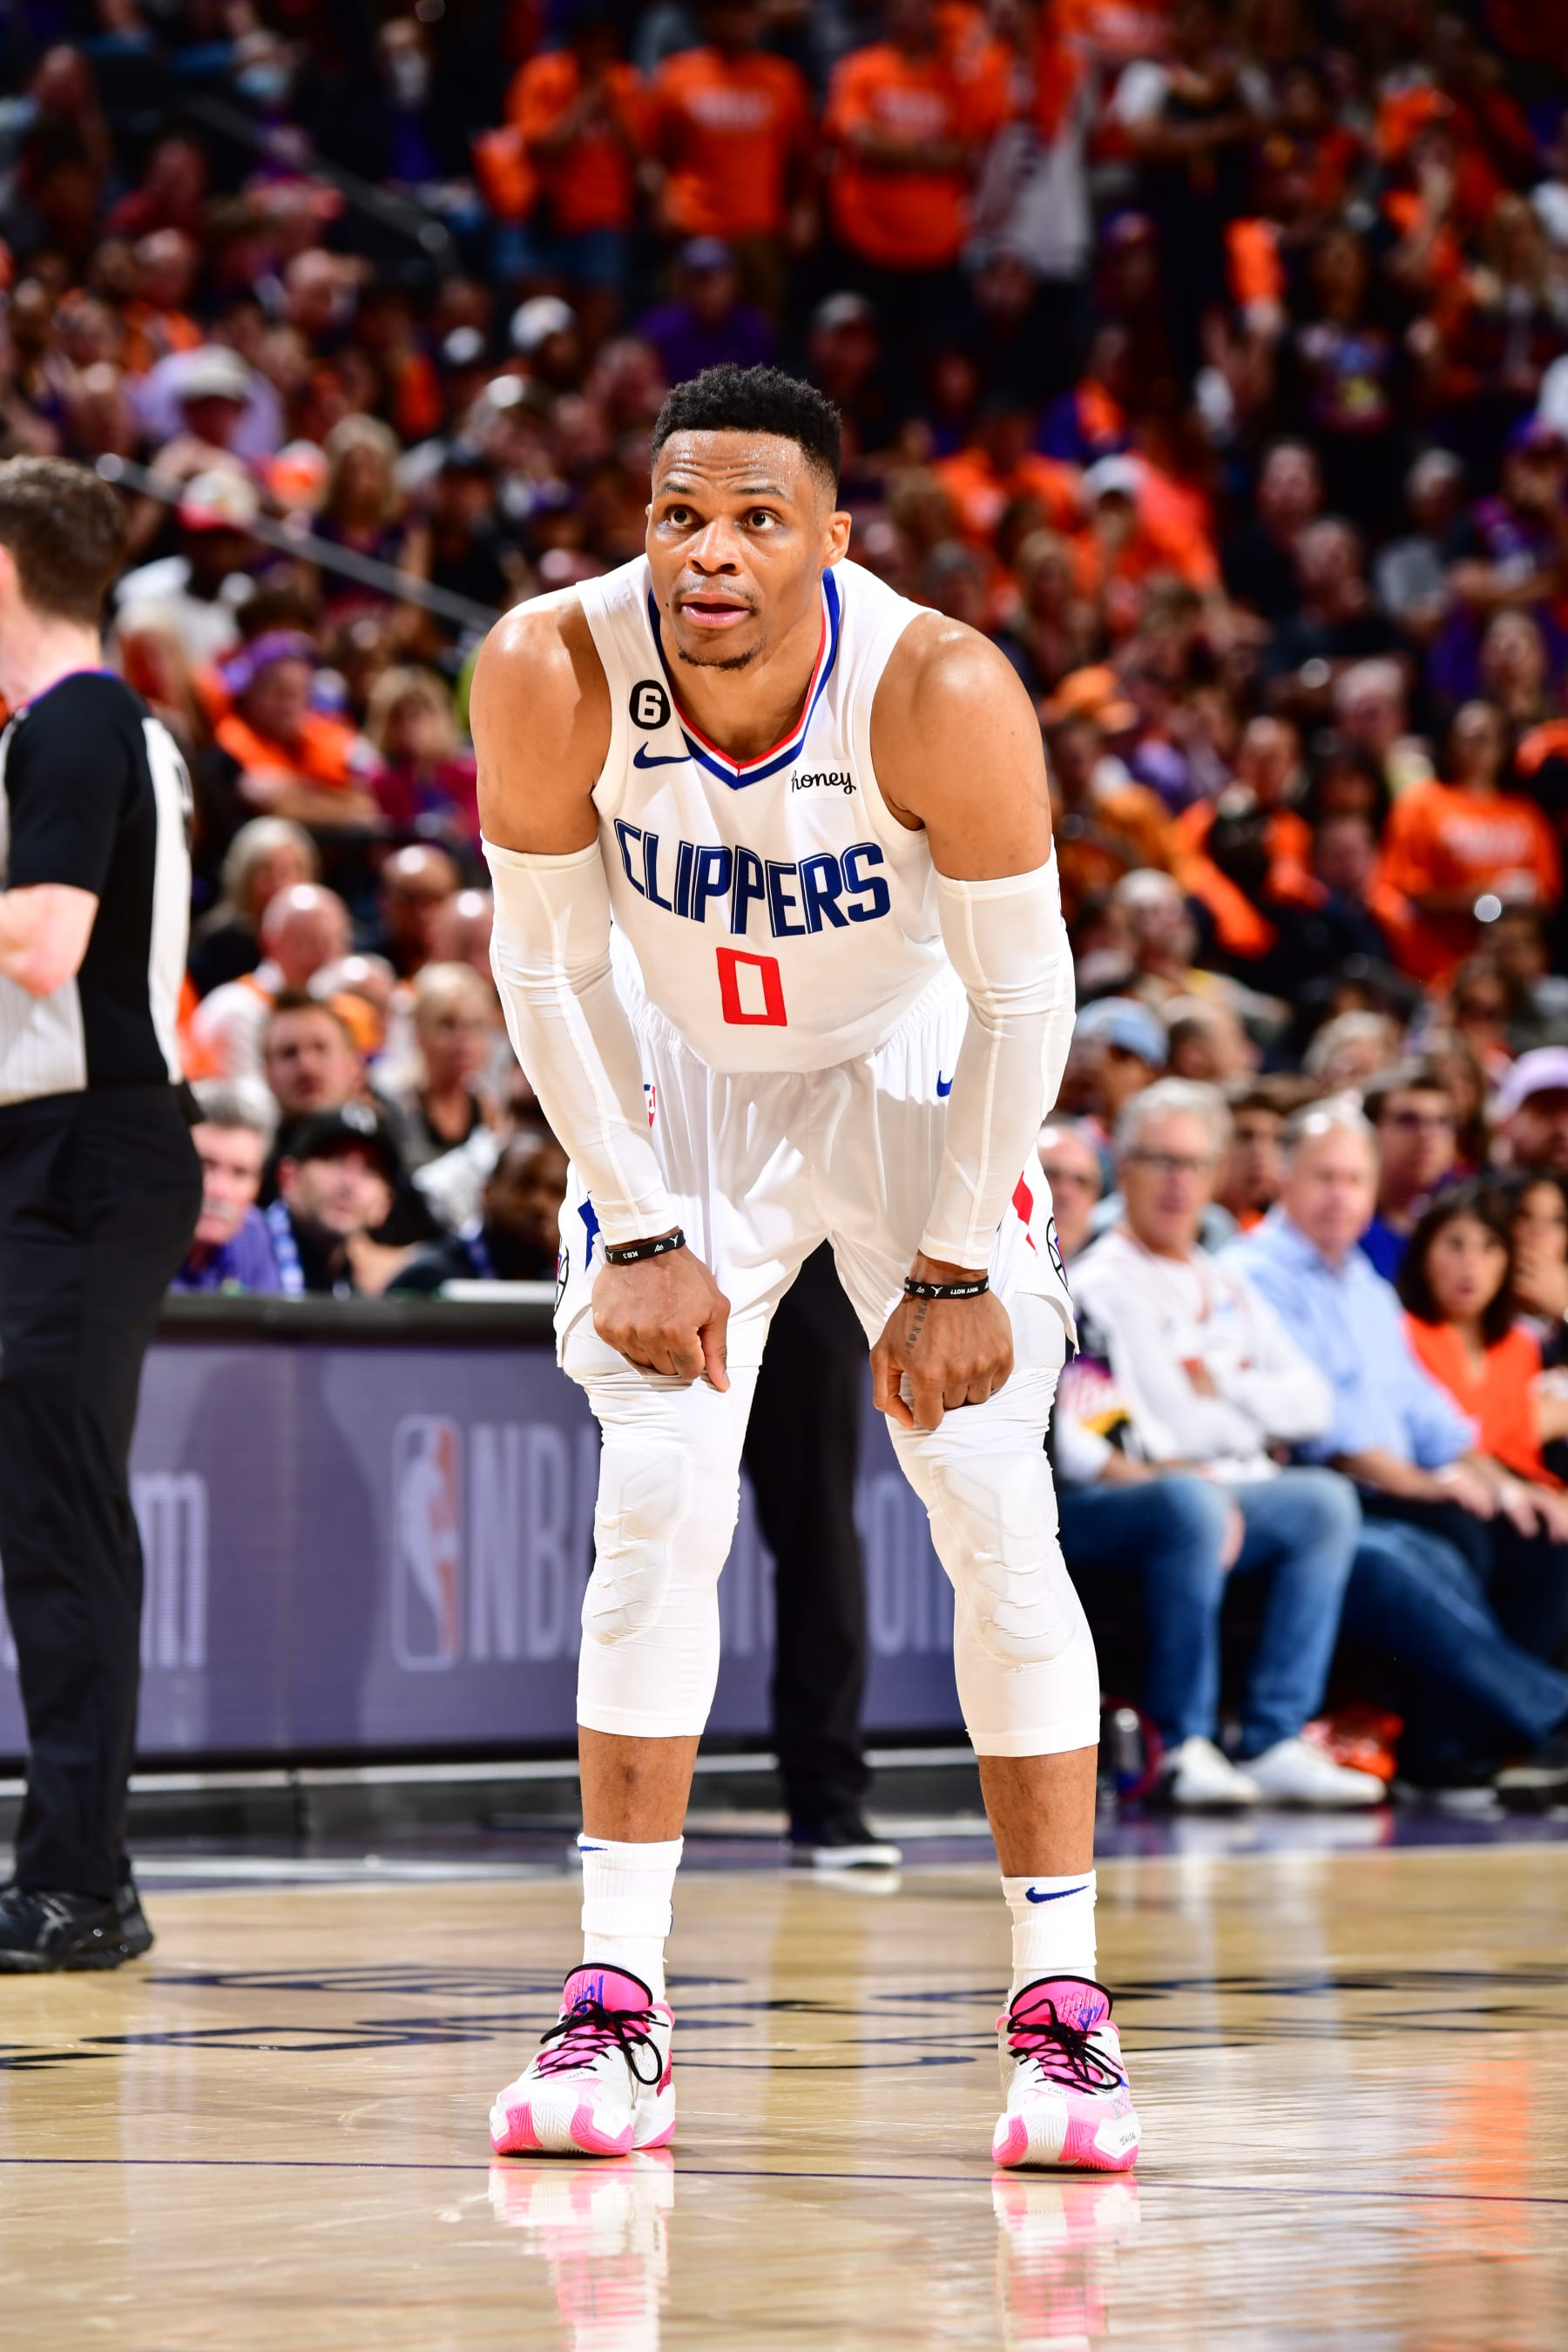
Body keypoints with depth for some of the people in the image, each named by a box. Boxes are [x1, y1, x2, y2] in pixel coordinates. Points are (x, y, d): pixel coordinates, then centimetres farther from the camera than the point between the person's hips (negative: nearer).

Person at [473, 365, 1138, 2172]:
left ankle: (1062, 2008, -1)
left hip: (911, 1085, -1)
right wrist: (639, 1234, -13)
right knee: (655, 1513, -9)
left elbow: (1023, 991, -19)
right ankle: (616, 2008, -3)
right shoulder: (555, 670, -26)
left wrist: (955, 1267, -16)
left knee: (999, 1523, -8)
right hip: (681, 1087, 1)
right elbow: (548, 963, -12)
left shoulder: (943, 693, -31)